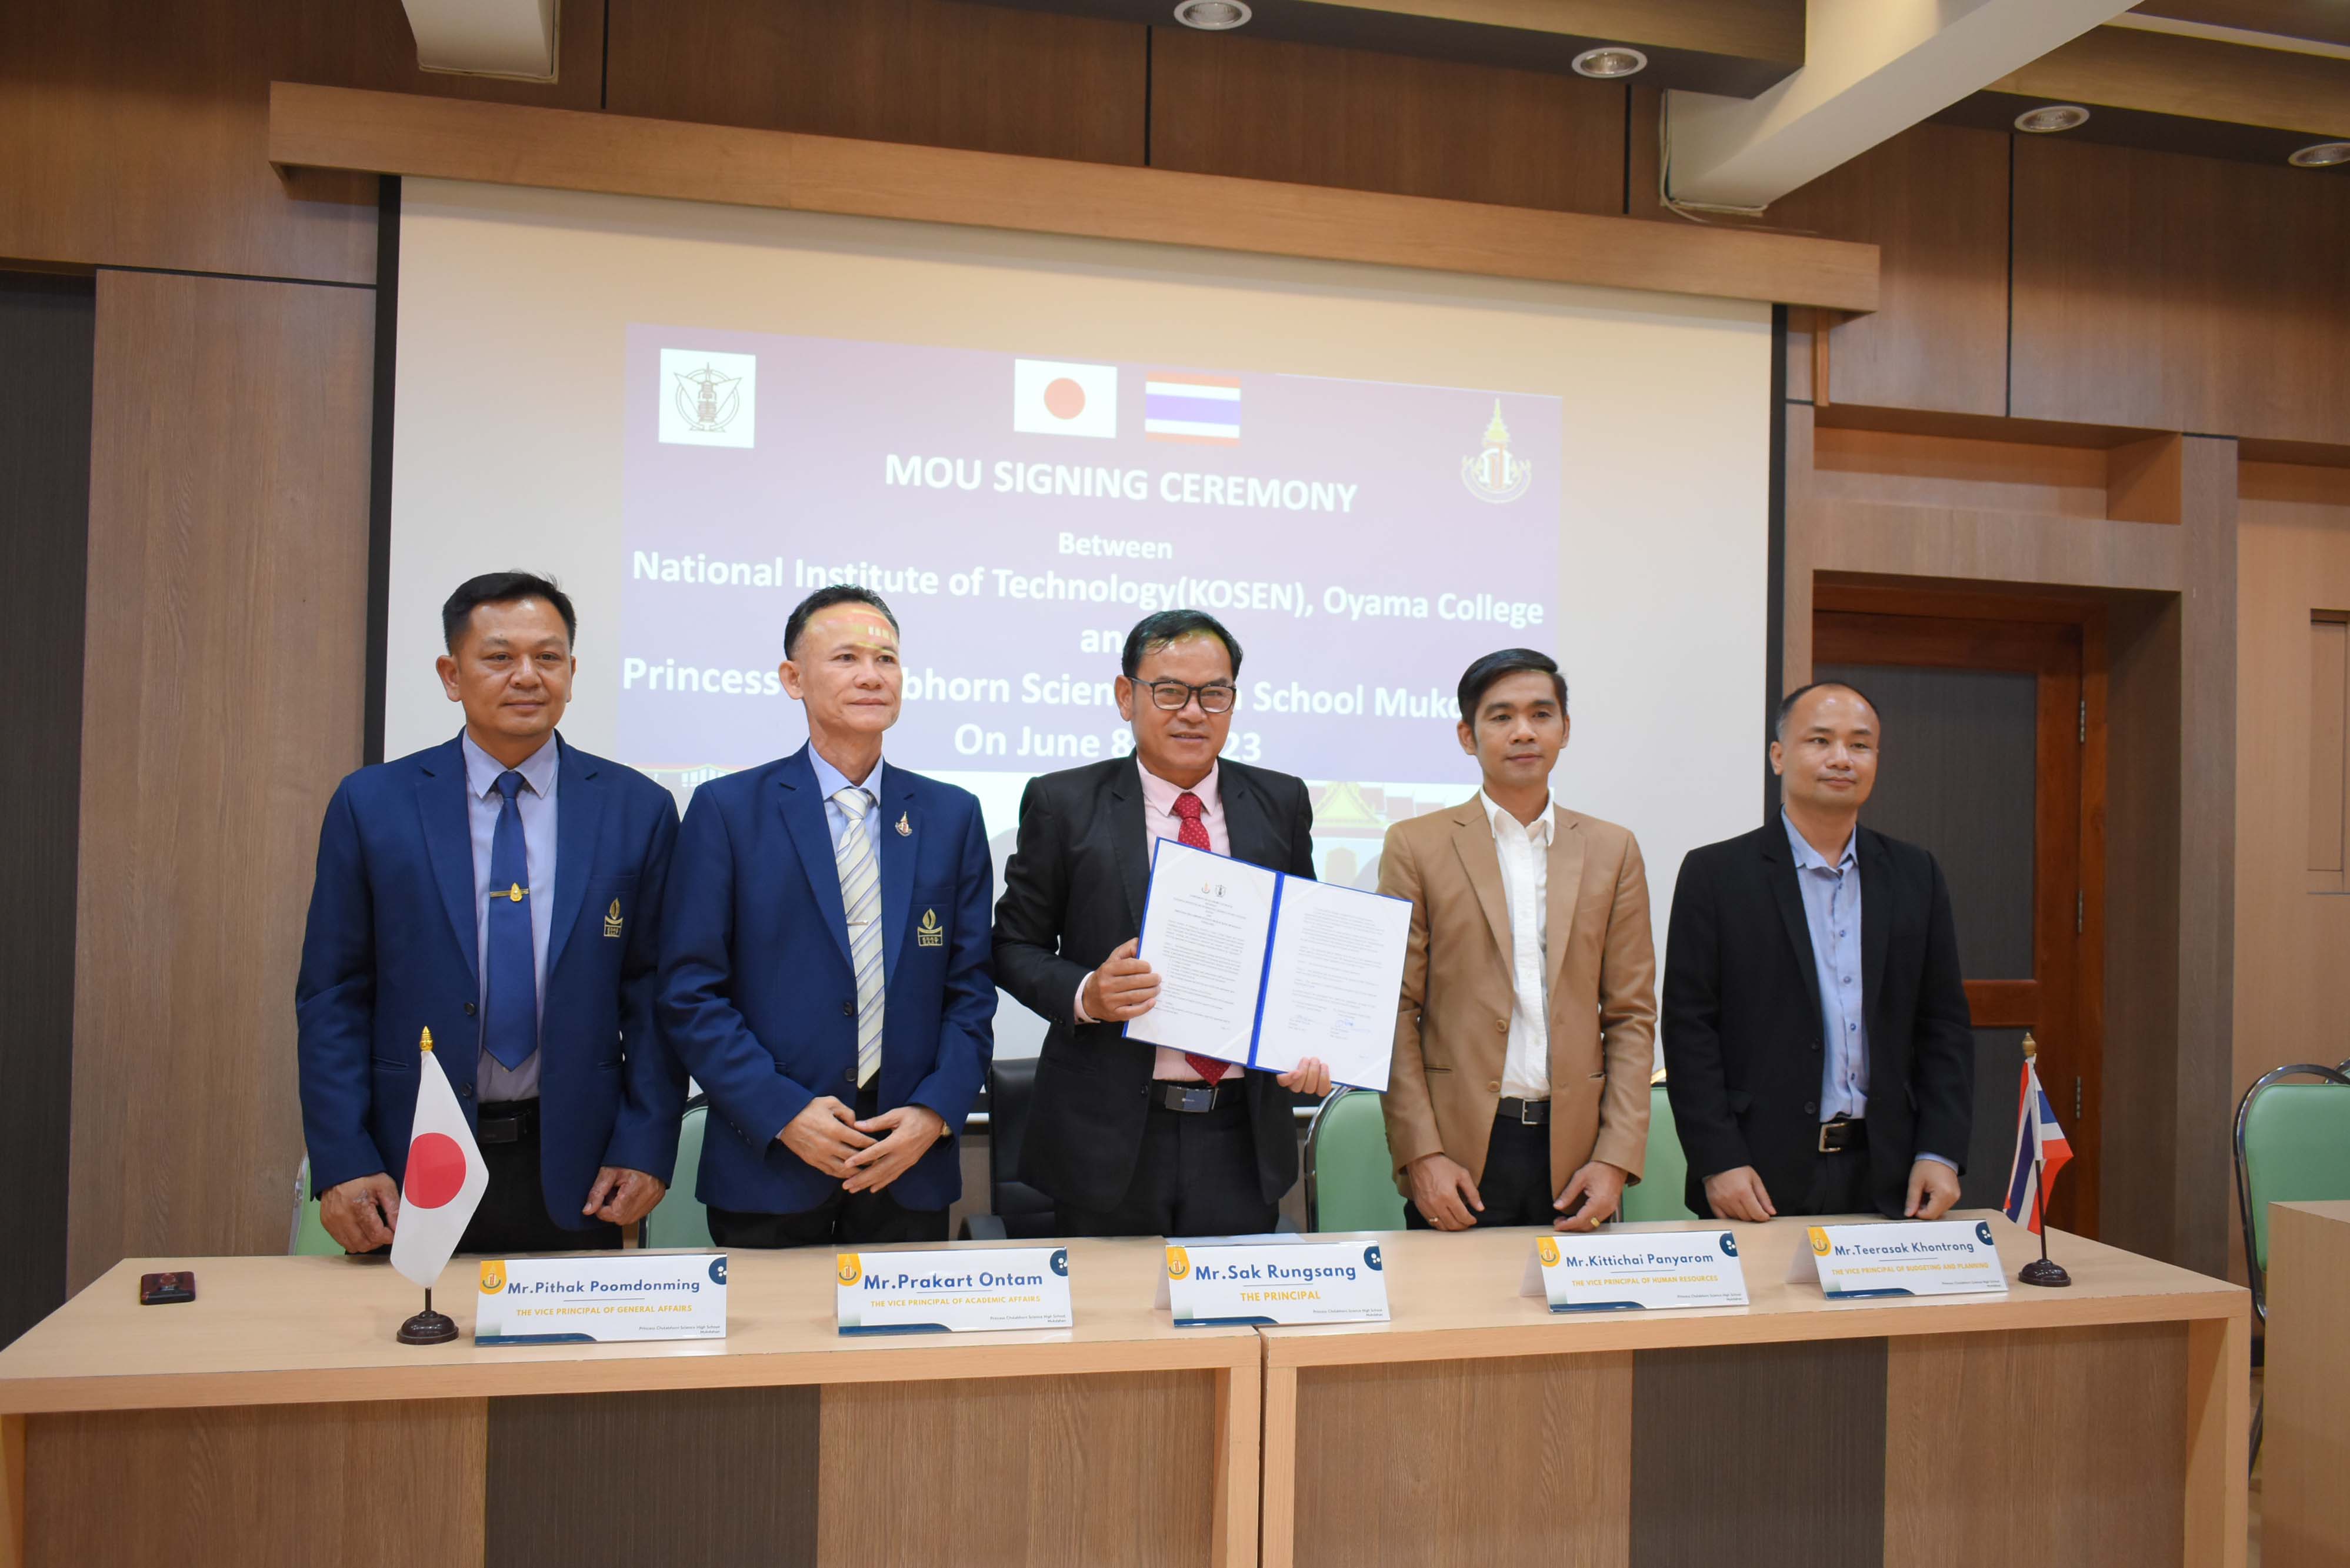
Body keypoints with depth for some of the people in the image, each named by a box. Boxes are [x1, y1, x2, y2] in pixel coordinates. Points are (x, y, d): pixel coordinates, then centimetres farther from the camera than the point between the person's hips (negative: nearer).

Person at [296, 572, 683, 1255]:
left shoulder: (638, 809, 1)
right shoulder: (372, 804, 0)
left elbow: (653, 994, 2)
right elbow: (332, 996, 1)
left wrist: (646, 1148, -5)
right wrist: (341, 1163, -6)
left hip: (575, 1172, 0)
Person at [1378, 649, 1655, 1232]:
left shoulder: (1613, 851, 9)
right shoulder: (1415, 846, 2)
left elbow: (1632, 1015, 7)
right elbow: (1397, 1013, 0)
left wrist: (1617, 1158, -2)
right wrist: (1421, 1153, -8)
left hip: (1574, 1149, 2)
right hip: (1458, 1152, -2)